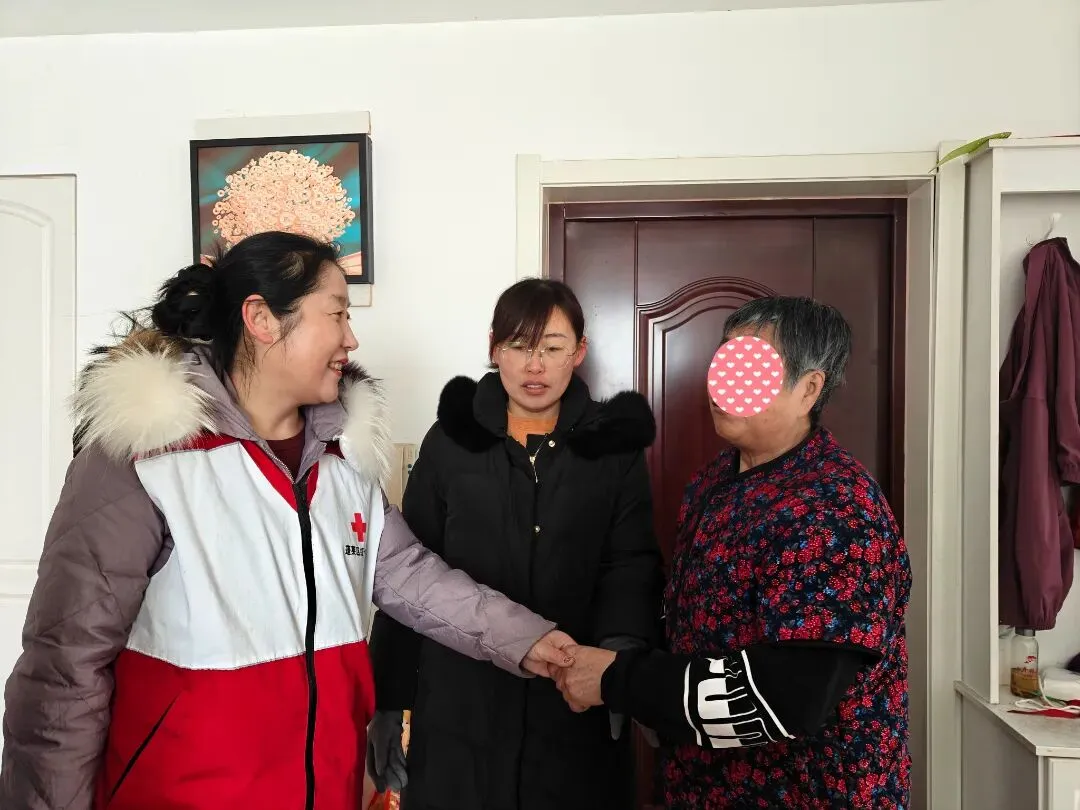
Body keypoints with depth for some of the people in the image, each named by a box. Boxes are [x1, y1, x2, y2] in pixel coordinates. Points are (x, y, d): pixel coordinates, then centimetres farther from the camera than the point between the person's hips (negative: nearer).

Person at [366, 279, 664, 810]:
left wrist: (623, 643, -25)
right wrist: (389, 704, 2)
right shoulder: (451, 441, 1)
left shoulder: (614, 447, 2)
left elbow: (632, 564, -4)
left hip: (578, 713, 0)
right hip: (459, 712, 0)